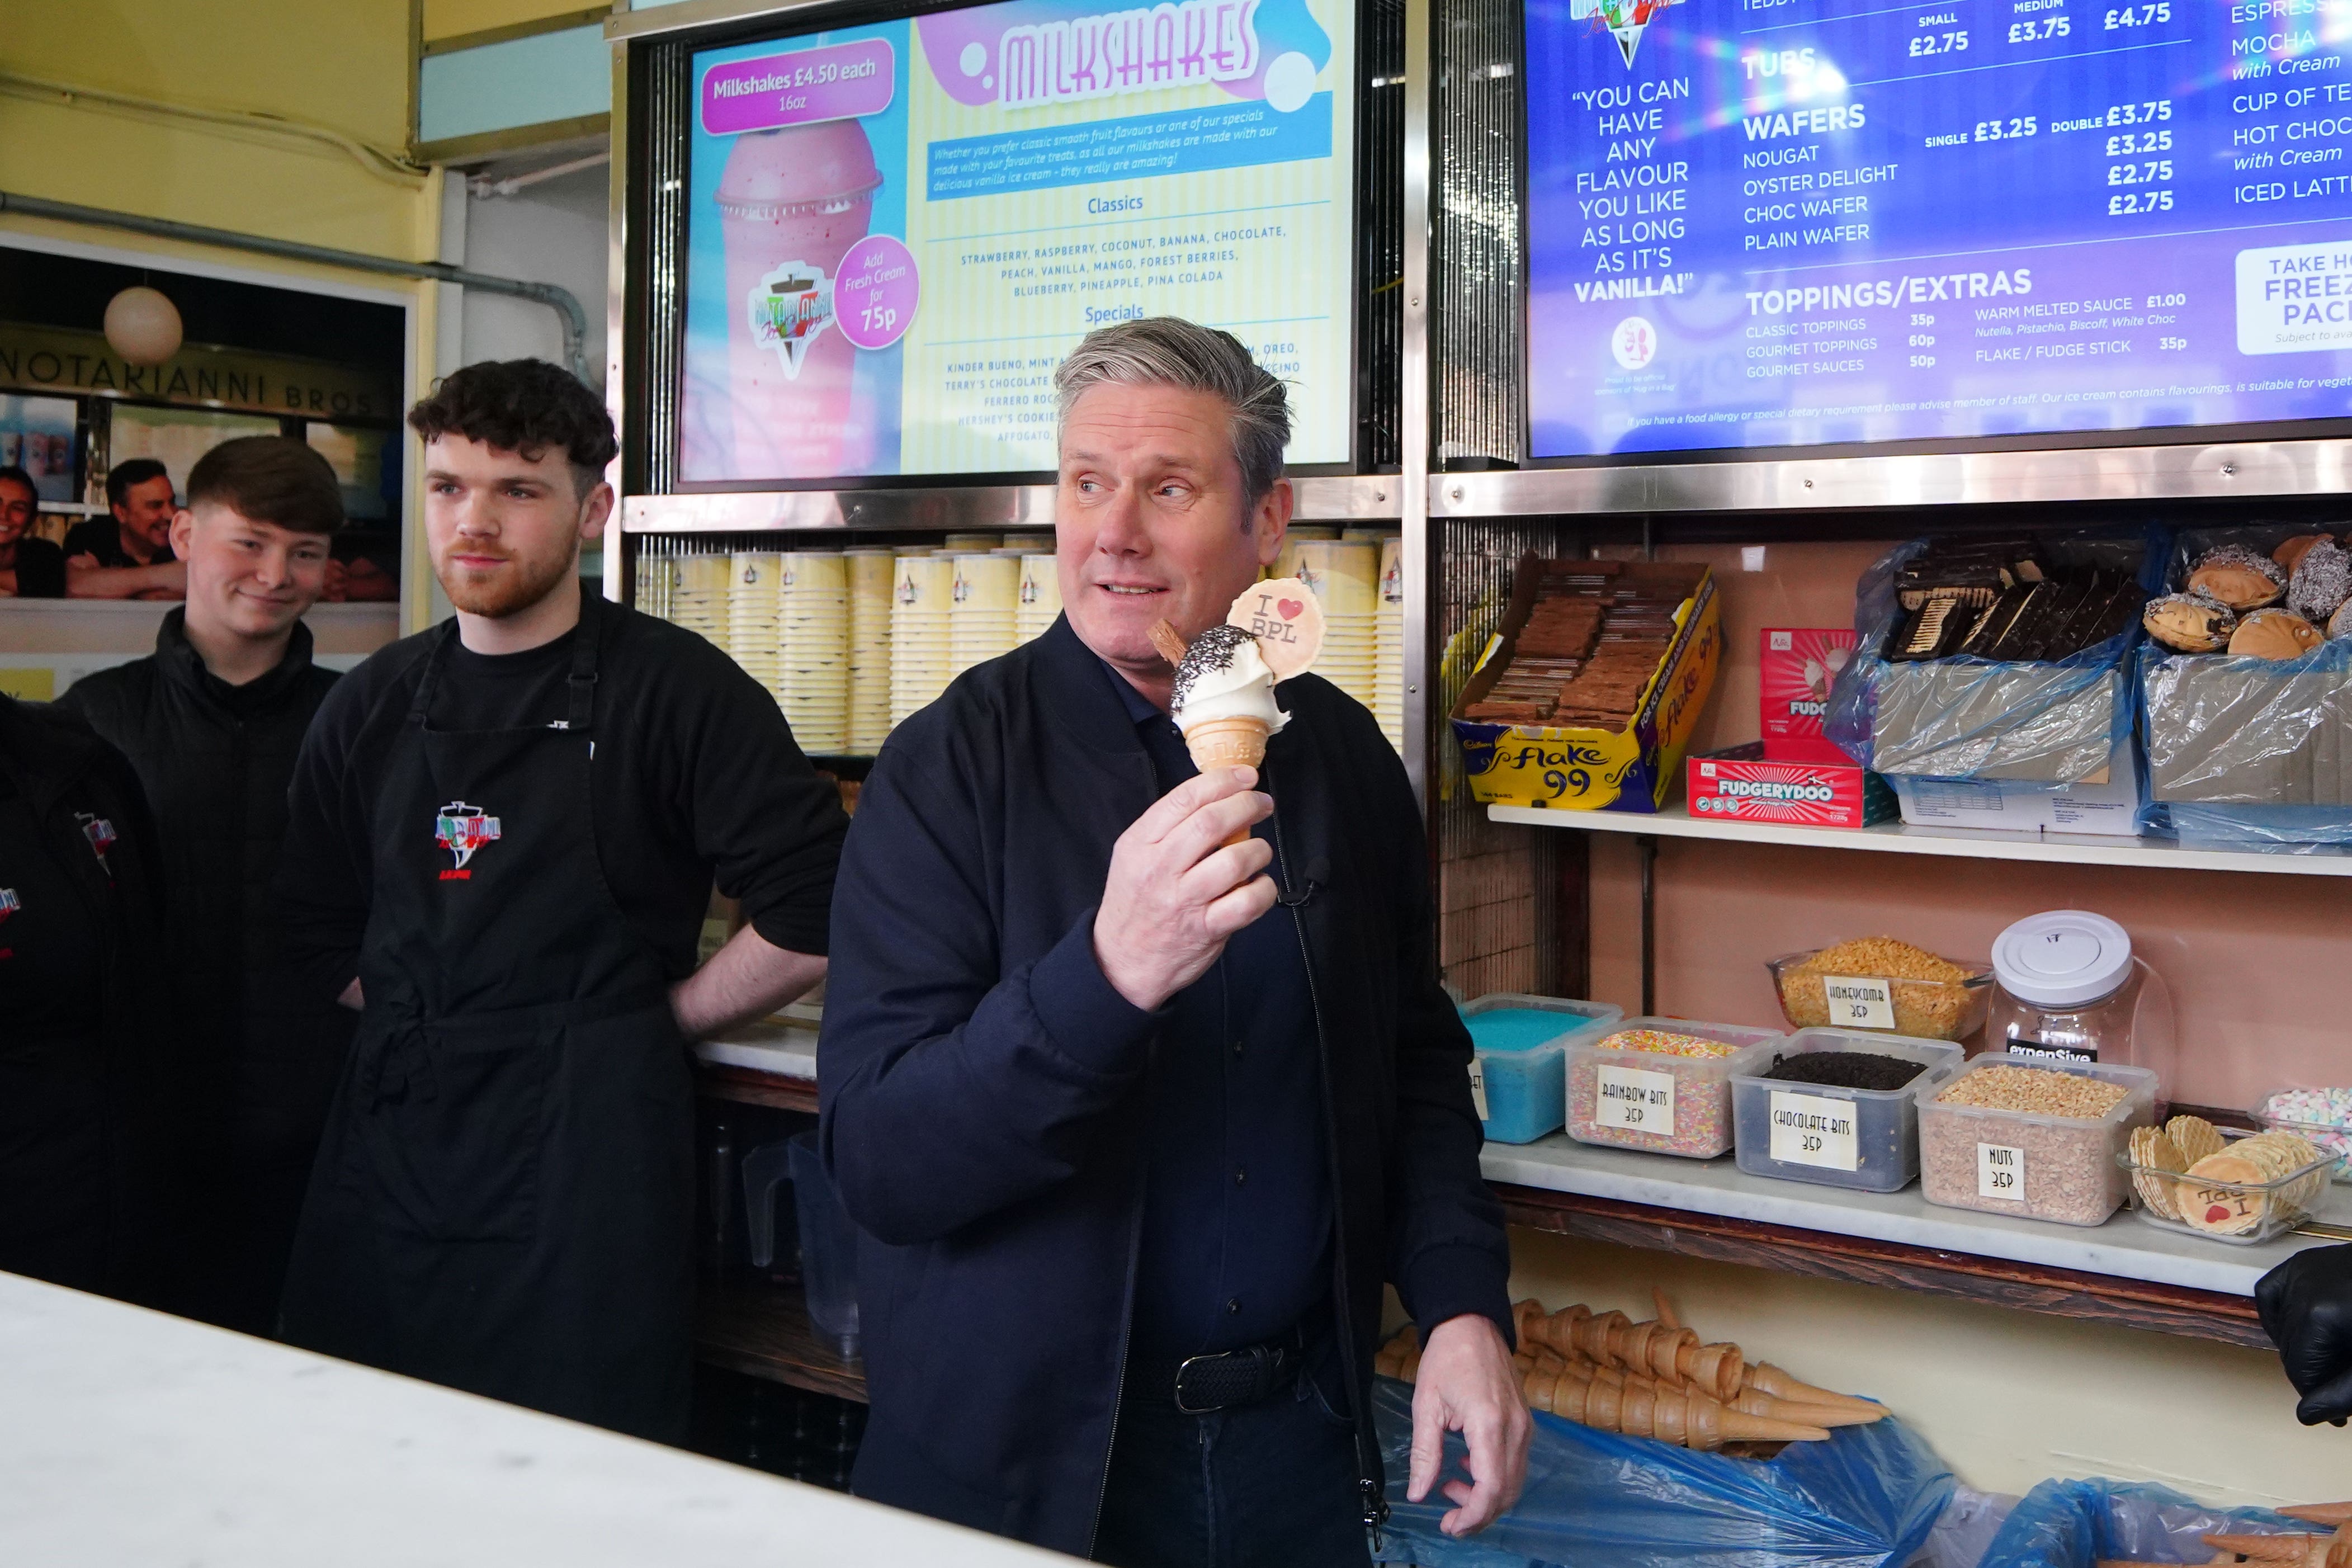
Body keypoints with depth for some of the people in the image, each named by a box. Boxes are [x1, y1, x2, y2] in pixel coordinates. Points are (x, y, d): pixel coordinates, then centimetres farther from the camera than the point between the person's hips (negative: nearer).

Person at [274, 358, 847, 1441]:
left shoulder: (678, 690, -6)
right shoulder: (372, 706, 11)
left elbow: (817, 913, -10)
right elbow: (319, 930, 20)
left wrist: (660, 1018, -4)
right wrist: (416, 1023, 8)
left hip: (586, 1157, -5)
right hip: (387, 1140, 5)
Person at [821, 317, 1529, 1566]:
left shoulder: (1341, 756, 0)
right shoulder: (948, 768, -13)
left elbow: (1414, 1064, 11)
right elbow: (877, 1162, -20)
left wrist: (1463, 1303, -3)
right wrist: (1108, 977, -34)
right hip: (1025, 1458, -3)